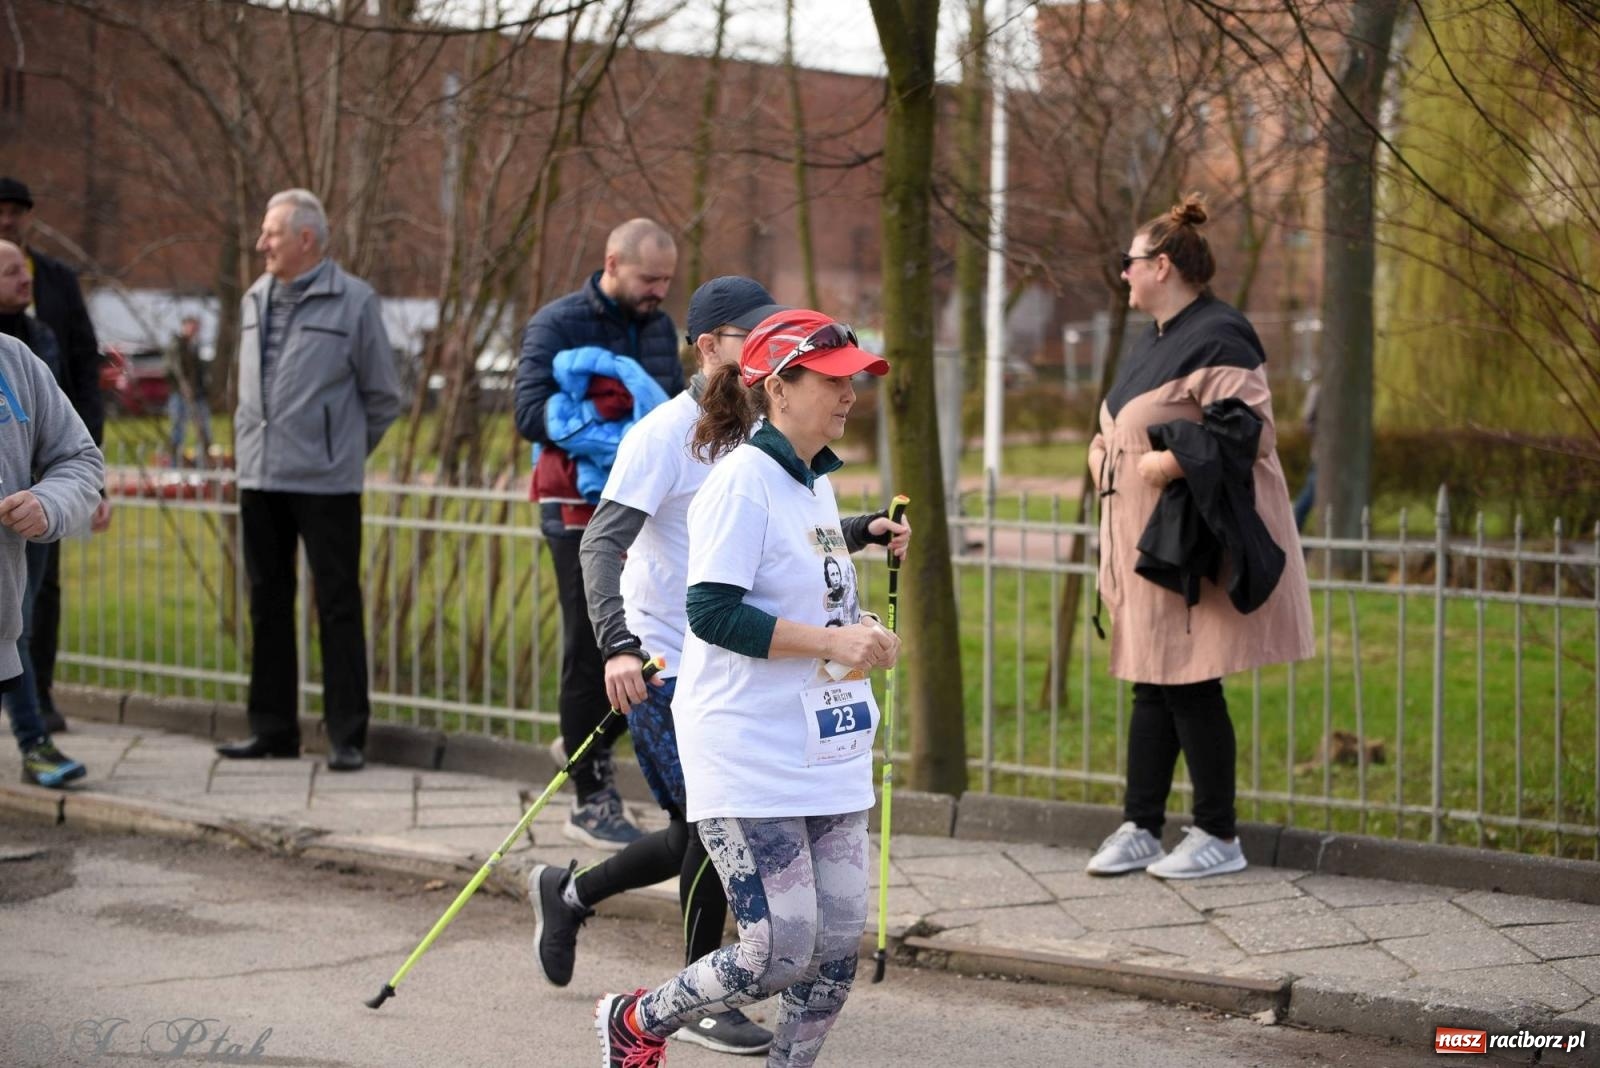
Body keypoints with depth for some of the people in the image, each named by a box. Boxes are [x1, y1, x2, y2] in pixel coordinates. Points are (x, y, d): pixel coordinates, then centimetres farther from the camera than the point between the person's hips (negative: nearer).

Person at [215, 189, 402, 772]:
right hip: (259, 478, 6)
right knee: (268, 604, 10)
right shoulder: (256, 300, 11)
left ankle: (347, 738, 3)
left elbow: (382, 396, 2)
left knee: (338, 608, -2)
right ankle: (272, 729, 19)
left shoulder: (353, 302, -5)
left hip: (326, 483, -6)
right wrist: (251, 446, 15)